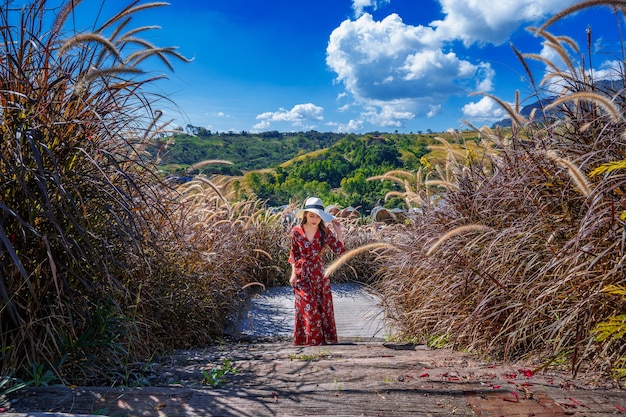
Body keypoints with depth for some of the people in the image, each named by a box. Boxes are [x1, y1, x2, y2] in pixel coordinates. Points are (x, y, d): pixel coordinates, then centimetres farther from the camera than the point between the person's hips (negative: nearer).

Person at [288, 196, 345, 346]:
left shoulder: (325, 232, -9)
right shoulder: (296, 231, -9)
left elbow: (340, 251, -10)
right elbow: (294, 253, 4)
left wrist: (339, 232, -16)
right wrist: (294, 273, -2)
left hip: (319, 274, 2)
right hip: (302, 275, -1)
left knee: (323, 308, 9)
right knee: (308, 310, -2)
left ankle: (324, 340, 26)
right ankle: (309, 341, 13)